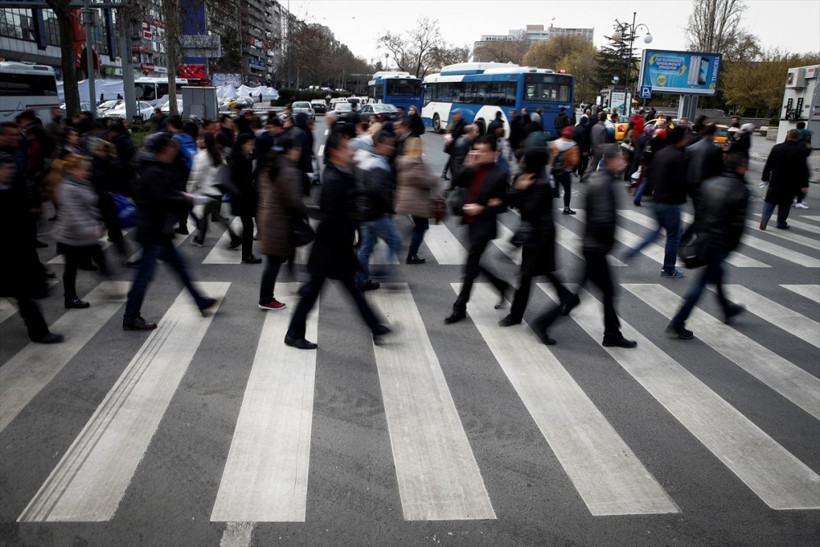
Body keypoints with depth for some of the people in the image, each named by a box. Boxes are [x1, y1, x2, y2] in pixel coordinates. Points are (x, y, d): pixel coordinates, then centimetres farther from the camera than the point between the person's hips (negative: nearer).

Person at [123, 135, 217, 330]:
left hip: (158, 231, 11)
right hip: (153, 232, -11)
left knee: (179, 265, 17)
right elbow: (162, 201, -25)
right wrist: (186, 200, -12)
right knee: (145, 275, -4)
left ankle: (201, 302, 28)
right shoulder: (155, 173, -18)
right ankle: (130, 318, 4)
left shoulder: (156, 170, 13)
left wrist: (181, 196, 6)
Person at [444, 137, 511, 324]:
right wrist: (468, 166, -9)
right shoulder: (475, 170, 7)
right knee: (475, 264, 16)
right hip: (471, 223, 7)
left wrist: (481, 209, -21)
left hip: (484, 226, -7)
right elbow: (457, 183, 1)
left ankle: (459, 308, 9)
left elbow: (502, 206, -10)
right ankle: (502, 286, 38)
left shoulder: (500, 175, -12)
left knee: (470, 267, -1)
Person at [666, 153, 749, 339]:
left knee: (716, 274, 26)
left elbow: (699, 211, 6)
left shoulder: (710, 183, 5)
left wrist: (698, 233, 12)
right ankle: (677, 324, -4)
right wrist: (733, 245, -3)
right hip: (721, 243, -7)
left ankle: (727, 309, 48)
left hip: (704, 239, 7)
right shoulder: (741, 190, -12)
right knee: (702, 282, -3)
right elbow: (738, 223, -15)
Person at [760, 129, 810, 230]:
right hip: (791, 184, -1)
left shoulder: (777, 148, -2)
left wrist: (765, 176, 13)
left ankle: (764, 221, -8)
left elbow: (768, 164, 2)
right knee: (785, 203, 12)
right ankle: (781, 223, 16)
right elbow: (803, 169, -10)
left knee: (770, 201, 8)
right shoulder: (801, 151, -9)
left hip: (776, 181, 1)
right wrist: (804, 184, -8)